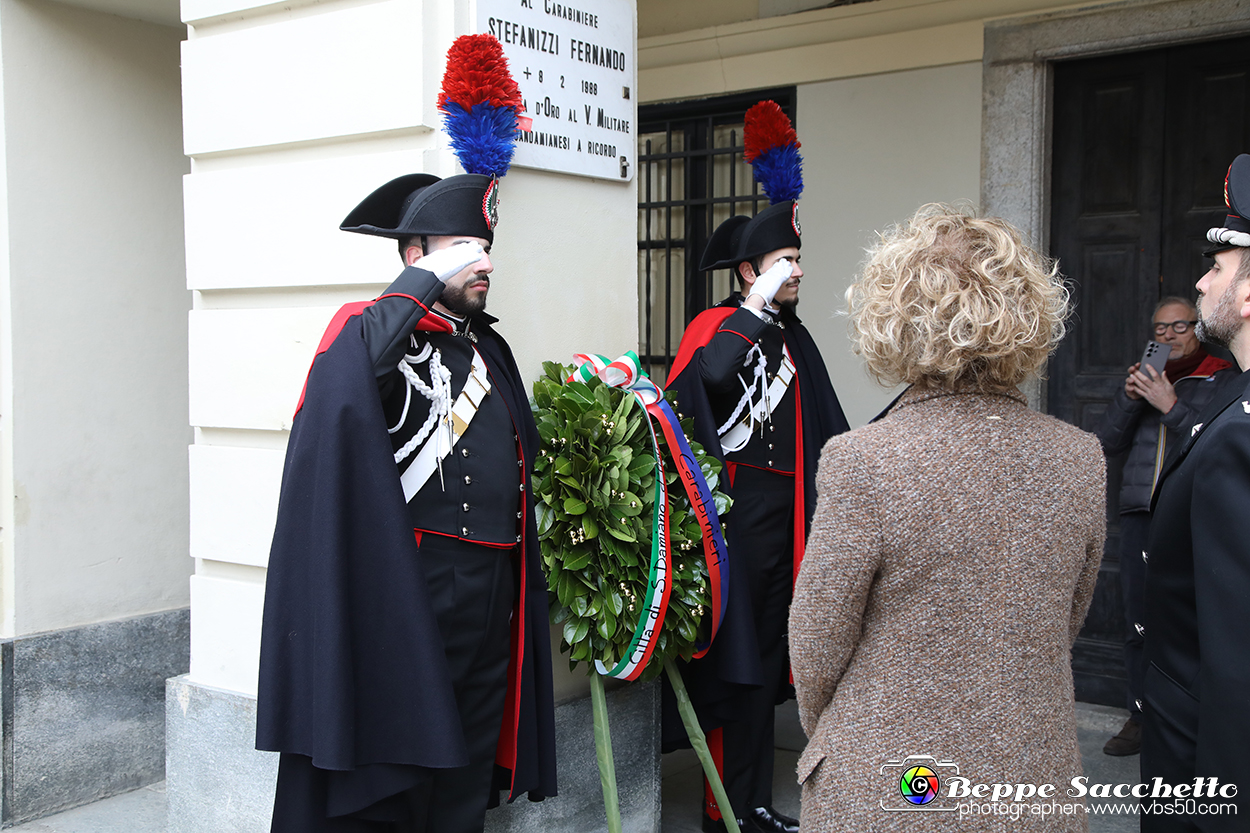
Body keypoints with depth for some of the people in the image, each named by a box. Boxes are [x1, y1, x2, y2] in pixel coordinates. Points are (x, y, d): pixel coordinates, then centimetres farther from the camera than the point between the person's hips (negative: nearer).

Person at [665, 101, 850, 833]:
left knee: (768, 653, 14)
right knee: (731, 655, -2)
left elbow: (825, 424, 14)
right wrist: (758, 304, -24)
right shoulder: (717, 326, -8)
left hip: (785, 511, 8)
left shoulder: (793, 335, 14)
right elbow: (710, 372, -31)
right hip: (733, 510, -8)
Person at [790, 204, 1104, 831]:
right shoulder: (1081, 461, -6)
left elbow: (816, 645, -11)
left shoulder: (862, 462, -21)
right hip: (1035, 782, 4)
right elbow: (1065, 626, 6)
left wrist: (823, 735, 8)